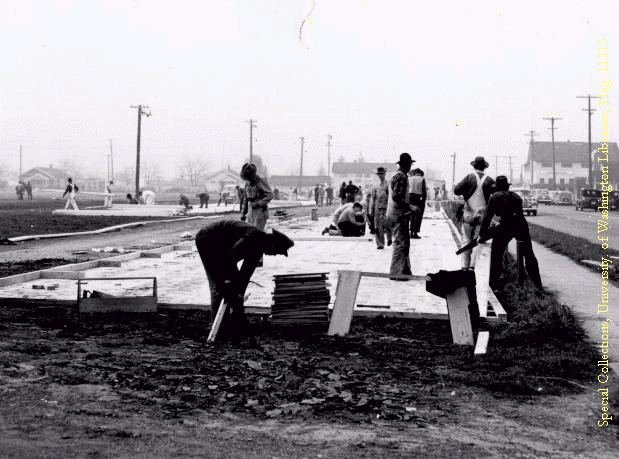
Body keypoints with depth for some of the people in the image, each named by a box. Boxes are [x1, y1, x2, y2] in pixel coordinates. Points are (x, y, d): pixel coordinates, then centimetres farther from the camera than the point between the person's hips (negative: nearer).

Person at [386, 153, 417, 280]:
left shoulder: (396, 175, 17)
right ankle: (396, 273, -5)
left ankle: (405, 271, 20)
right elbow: (396, 197, -23)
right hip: (398, 216, -11)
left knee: (404, 242, 15)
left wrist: (408, 207, 22)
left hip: (393, 214, 11)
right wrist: (409, 207, -17)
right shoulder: (401, 177, -15)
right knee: (401, 243, -7)